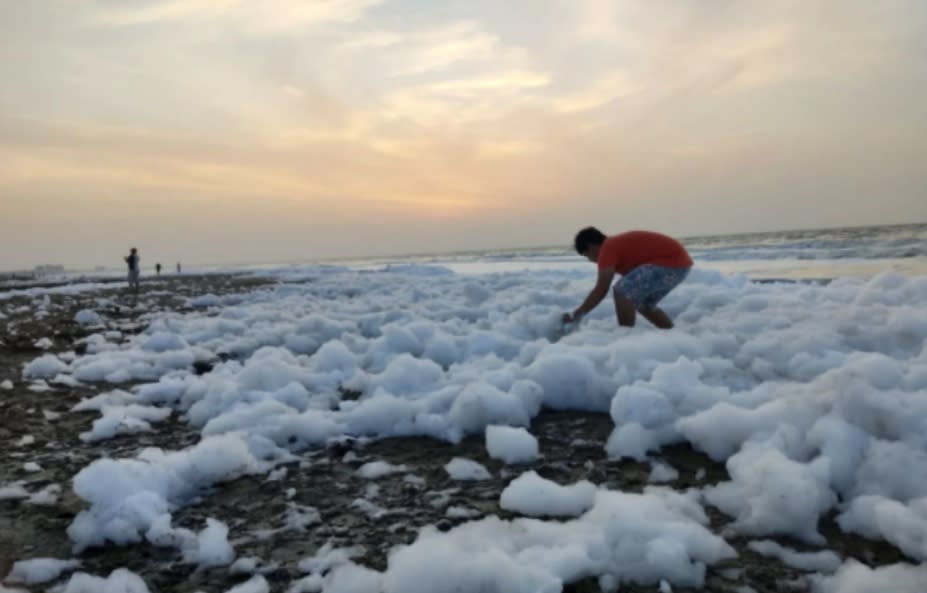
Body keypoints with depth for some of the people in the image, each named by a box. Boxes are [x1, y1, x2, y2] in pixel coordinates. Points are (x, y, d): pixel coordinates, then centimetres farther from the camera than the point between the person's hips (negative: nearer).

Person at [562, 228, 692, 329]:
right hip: (679, 262, 10)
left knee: (621, 290, -14)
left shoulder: (608, 248, -8)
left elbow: (601, 291, -11)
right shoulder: (618, 244, 21)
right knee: (643, 304, 22)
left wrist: (576, 314, -3)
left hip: (671, 263, -10)